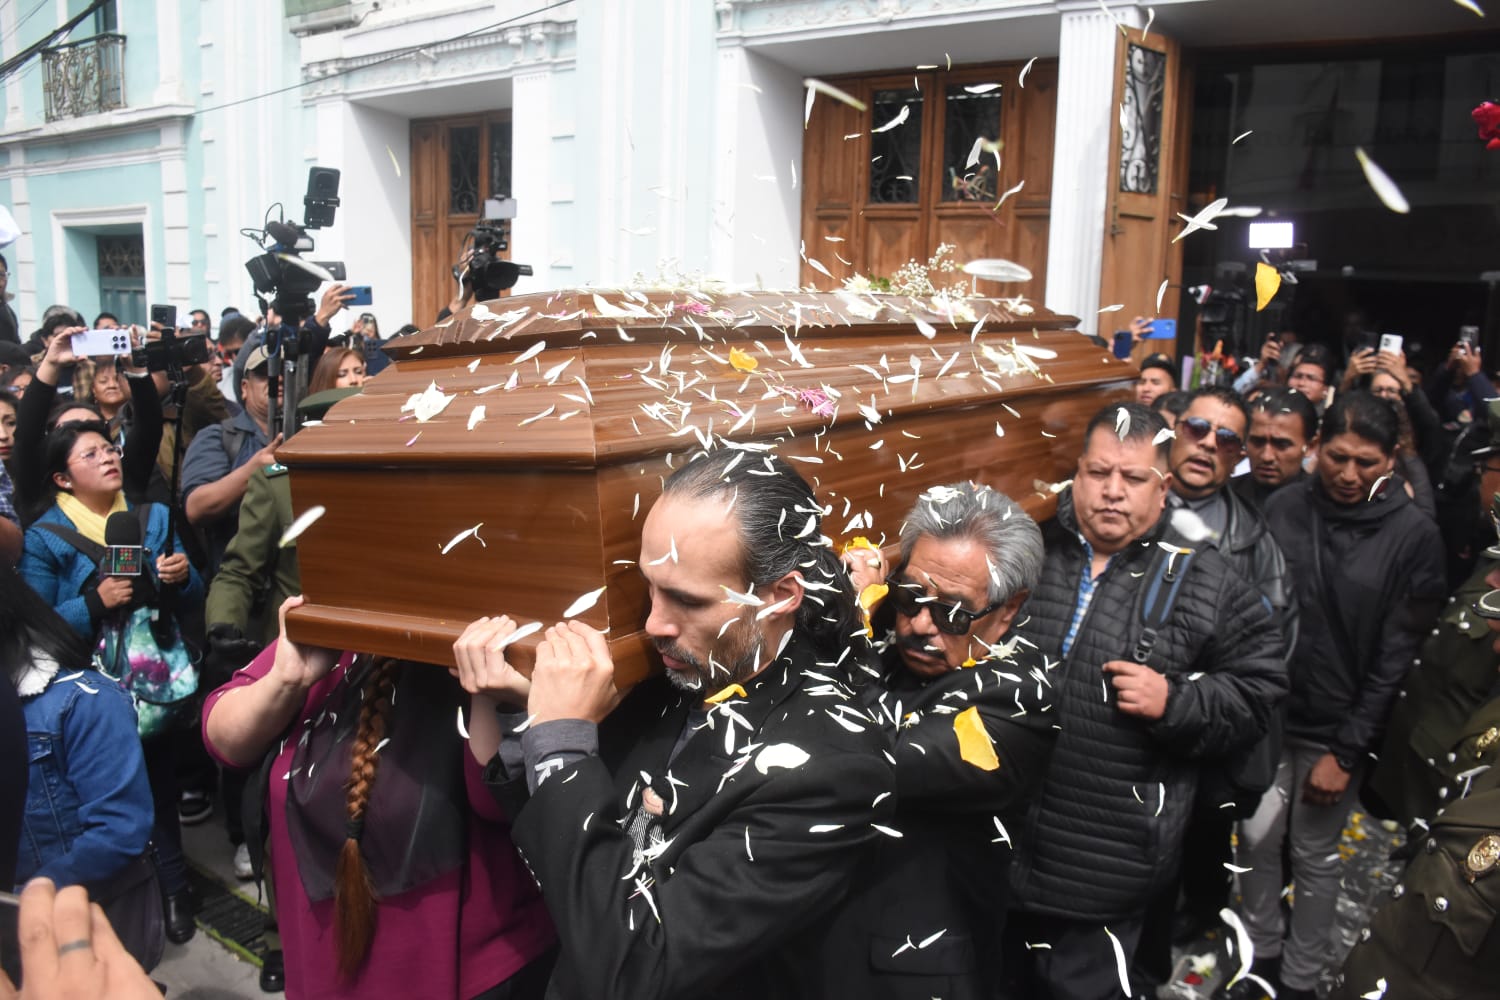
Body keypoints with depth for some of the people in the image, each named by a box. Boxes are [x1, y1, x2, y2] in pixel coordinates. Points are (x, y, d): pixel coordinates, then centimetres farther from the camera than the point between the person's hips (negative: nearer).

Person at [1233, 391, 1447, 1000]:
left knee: (1315, 856, 11)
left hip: (1337, 727, -2)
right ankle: (1262, 951, 35)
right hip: (1268, 712, 2)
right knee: (1257, 838, 11)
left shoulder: (1413, 538, -9)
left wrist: (1347, 750, -9)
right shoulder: (1282, 510, -5)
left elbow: (1395, 658, -7)